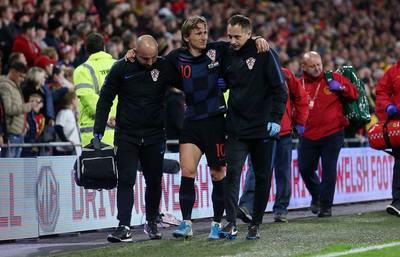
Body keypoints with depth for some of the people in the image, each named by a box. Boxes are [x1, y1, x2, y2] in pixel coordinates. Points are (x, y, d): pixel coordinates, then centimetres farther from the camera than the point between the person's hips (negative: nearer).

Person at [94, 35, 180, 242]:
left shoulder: (165, 67, -6)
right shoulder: (121, 68, -7)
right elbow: (105, 99, 0)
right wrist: (98, 131, -4)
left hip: (154, 135, 1)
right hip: (126, 135, -1)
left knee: (154, 181, 9)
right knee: (125, 180, -7)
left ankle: (151, 223, 24)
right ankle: (124, 227, -9)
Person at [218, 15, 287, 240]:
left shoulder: (265, 54, -5)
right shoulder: (228, 56, 9)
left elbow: (279, 89, -8)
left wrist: (275, 118, -15)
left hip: (263, 129, -3)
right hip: (236, 128, 3)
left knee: (263, 178, 5)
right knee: (232, 173, -11)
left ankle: (255, 225, 16)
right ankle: (231, 224, -14)